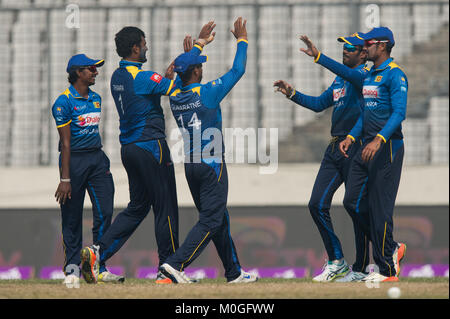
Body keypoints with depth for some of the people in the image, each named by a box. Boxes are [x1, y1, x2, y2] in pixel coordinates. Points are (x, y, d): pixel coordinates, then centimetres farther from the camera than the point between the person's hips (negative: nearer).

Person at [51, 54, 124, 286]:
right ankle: (72, 268, 10)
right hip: (74, 160, -6)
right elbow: (66, 142, -13)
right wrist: (65, 178, -16)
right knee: (72, 218, 1)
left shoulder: (95, 99, 13)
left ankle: (99, 268, 0)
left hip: (97, 158, 6)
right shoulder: (64, 102, -9)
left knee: (105, 212, -3)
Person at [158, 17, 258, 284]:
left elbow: (185, 68, 24)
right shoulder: (207, 92, -14)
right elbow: (237, 71, -5)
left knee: (219, 219, 15)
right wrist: (242, 40, 8)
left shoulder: (175, 97, 3)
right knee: (211, 220, -7)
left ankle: (234, 272, 20)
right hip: (211, 166, -7)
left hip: (191, 166, 7)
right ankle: (176, 264, -20)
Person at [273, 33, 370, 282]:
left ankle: (360, 269, 4)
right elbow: (319, 104, 28)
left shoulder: (365, 74, -8)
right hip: (334, 149, 9)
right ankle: (337, 262, 12)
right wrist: (292, 93, 16)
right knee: (317, 205, 3)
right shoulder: (340, 79, 20)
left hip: (355, 149, -9)